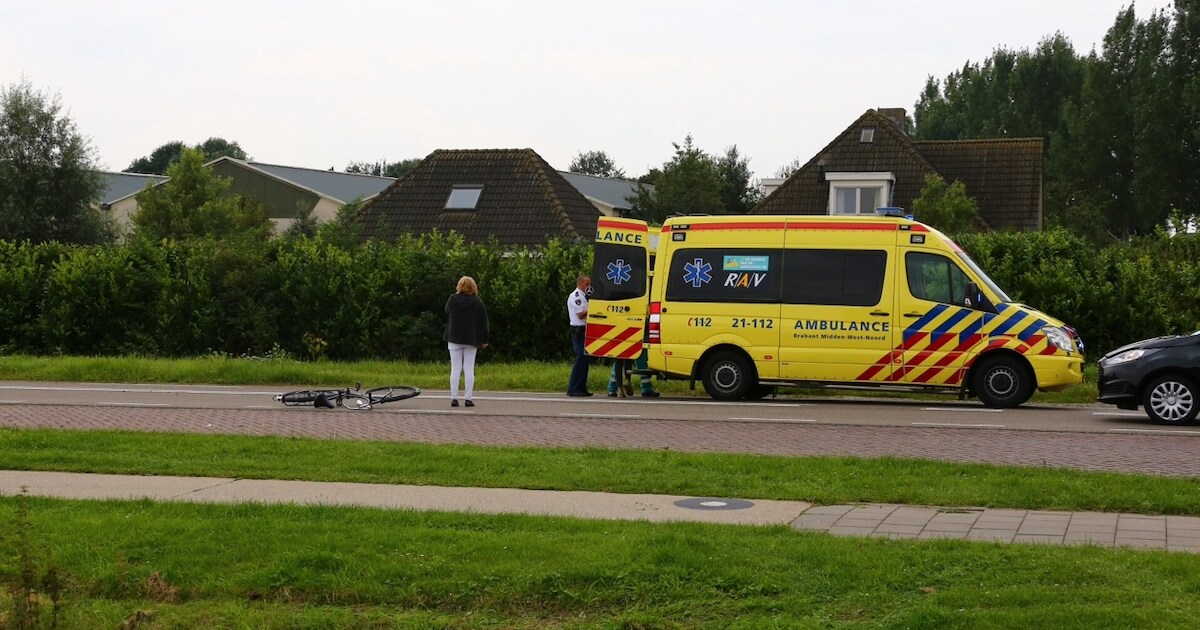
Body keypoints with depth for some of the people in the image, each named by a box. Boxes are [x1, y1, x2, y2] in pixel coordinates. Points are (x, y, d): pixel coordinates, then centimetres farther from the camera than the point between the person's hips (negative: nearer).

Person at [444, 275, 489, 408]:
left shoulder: (452, 300, -4)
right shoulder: (478, 302, -4)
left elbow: (446, 313, 14)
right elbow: (484, 322, 0)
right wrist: (484, 340, 6)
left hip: (454, 339, 0)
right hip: (472, 340, 0)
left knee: (455, 369, 4)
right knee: (469, 369, 4)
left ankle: (454, 398, -2)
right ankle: (468, 398, -1)